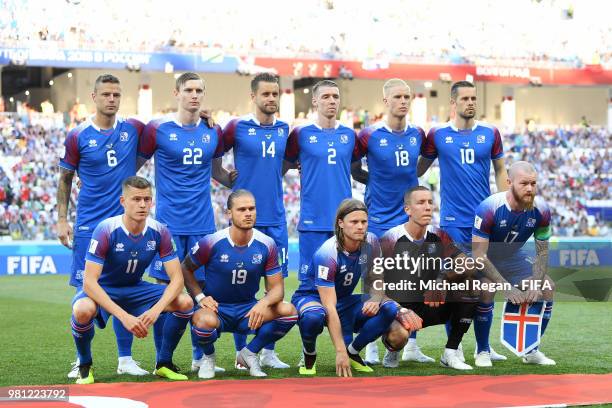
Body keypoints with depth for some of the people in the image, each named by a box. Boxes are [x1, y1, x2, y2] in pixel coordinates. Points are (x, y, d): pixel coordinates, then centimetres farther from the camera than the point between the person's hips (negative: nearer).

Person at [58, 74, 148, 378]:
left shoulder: (133, 129, 3)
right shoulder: (78, 136, -2)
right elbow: (65, 179, 5)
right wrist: (62, 220, -1)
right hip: (89, 225, -2)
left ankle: (125, 359, 13)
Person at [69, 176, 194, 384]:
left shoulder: (159, 232, -14)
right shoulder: (106, 230, -26)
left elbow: (177, 278, -13)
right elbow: (89, 281, -30)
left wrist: (156, 309, -32)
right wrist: (124, 316, -39)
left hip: (135, 289, 4)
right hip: (103, 289, -4)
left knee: (185, 302, -18)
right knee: (83, 310, -39)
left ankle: (163, 363, 4)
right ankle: (84, 365, -8)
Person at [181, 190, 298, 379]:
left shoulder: (266, 245, -6)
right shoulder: (212, 243, -12)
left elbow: (277, 288, -3)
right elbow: (186, 269, 4)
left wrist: (264, 303, -26)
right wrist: (200, 297, -12)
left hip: (248, 310, 3)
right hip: (216, 308, -3)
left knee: (289, 311, -21)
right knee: (205, 320, -39)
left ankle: (249, 353, 1)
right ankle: (208, 357, -1)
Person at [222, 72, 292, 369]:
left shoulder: (283, 129, 10)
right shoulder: (238, 127, -3)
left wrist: (271, 179, 11)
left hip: (276, 218, 4)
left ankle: (269, 351, 14)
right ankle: (242, 351, 9)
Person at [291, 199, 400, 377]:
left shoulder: (371, 243, -12)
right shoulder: (327, 253, -28)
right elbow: (330, 308, -33)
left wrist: (375, 300, -24)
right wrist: (340, 351, -38)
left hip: (345, 301, 5)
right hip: (311, 297, -5)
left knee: (390, 309, -19)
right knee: (313, 317, -42)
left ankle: (353, 352, -1)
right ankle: (309, 355, -8)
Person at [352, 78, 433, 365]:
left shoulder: (417, 135, 4)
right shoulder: (370, 135, -8)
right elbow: (352, 169, 4)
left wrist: (403, 181, 12)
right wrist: (378, 182, 1)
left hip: (409, 216, 4)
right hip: (379, 218, -4)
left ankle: (411, 346, 13)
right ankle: (371, 347, 9)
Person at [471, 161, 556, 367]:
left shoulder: (541, 210, -19)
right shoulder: (489, 208, -34)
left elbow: (542, 252, -6)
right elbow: (479, 255, -31)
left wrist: (537, 284, -22)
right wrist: (507, 287, -36)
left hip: (513, 257, 5)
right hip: (484, 259, -5)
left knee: (548, 289, -7)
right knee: (487, 289, -32)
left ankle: (531, 350, 9)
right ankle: (482, 351, -12)